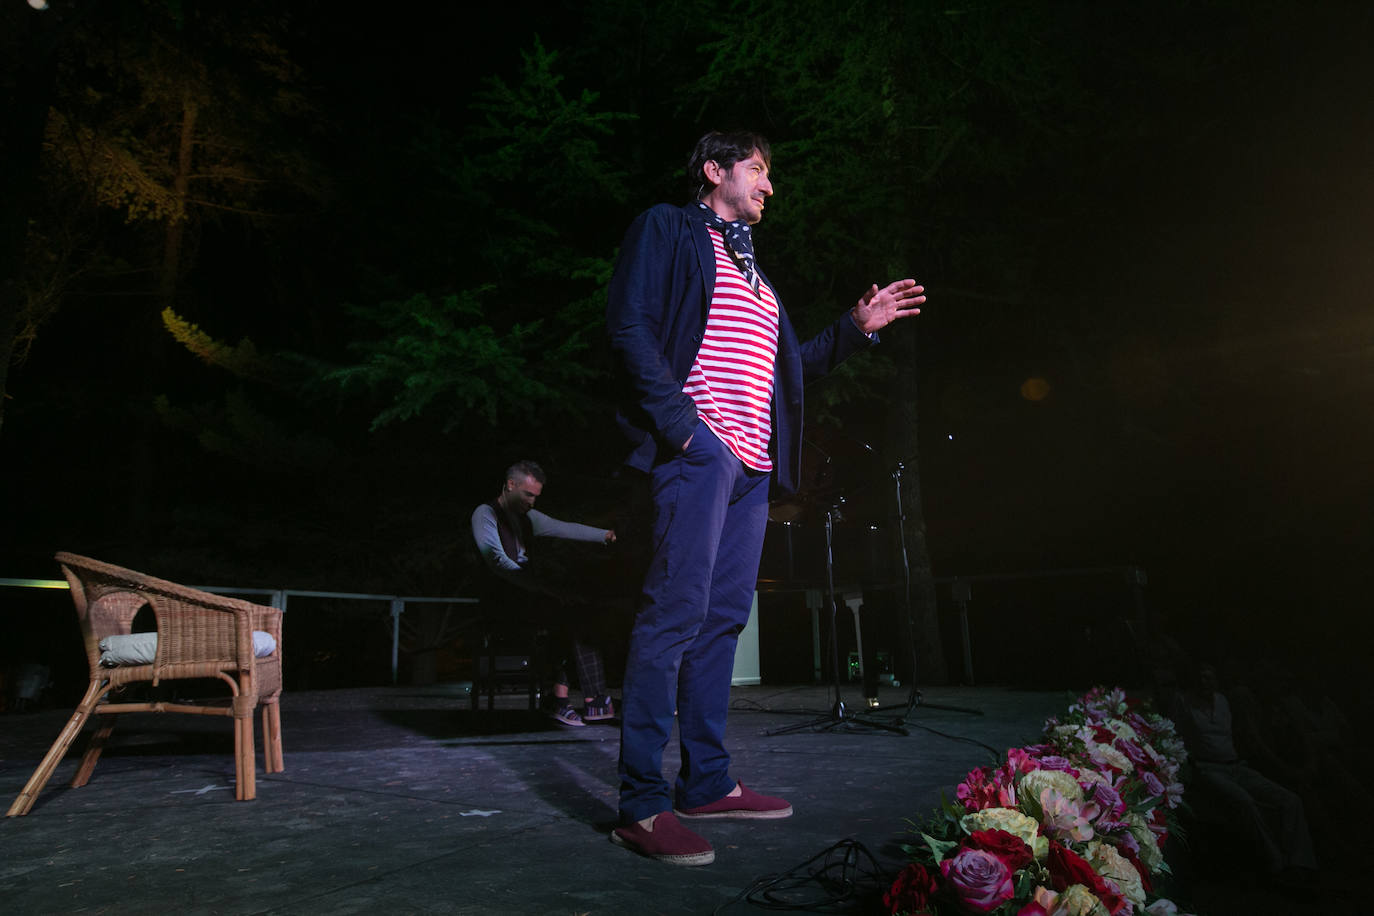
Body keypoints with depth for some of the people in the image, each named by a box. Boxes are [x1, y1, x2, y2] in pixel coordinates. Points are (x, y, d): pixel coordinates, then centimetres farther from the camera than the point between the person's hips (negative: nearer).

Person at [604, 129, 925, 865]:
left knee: (724, 617, 7)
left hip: (752, 460, 8)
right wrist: (679, 419, -16)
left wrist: (856, 328, 19)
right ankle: (642, 805, -7)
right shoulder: (667, 229, 7)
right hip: (699, 446, -8)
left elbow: (790, 364, 30)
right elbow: (631, 327, -7)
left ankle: (706, 782, 16)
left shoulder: (751, 268, 30)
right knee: (675, 613, -13)